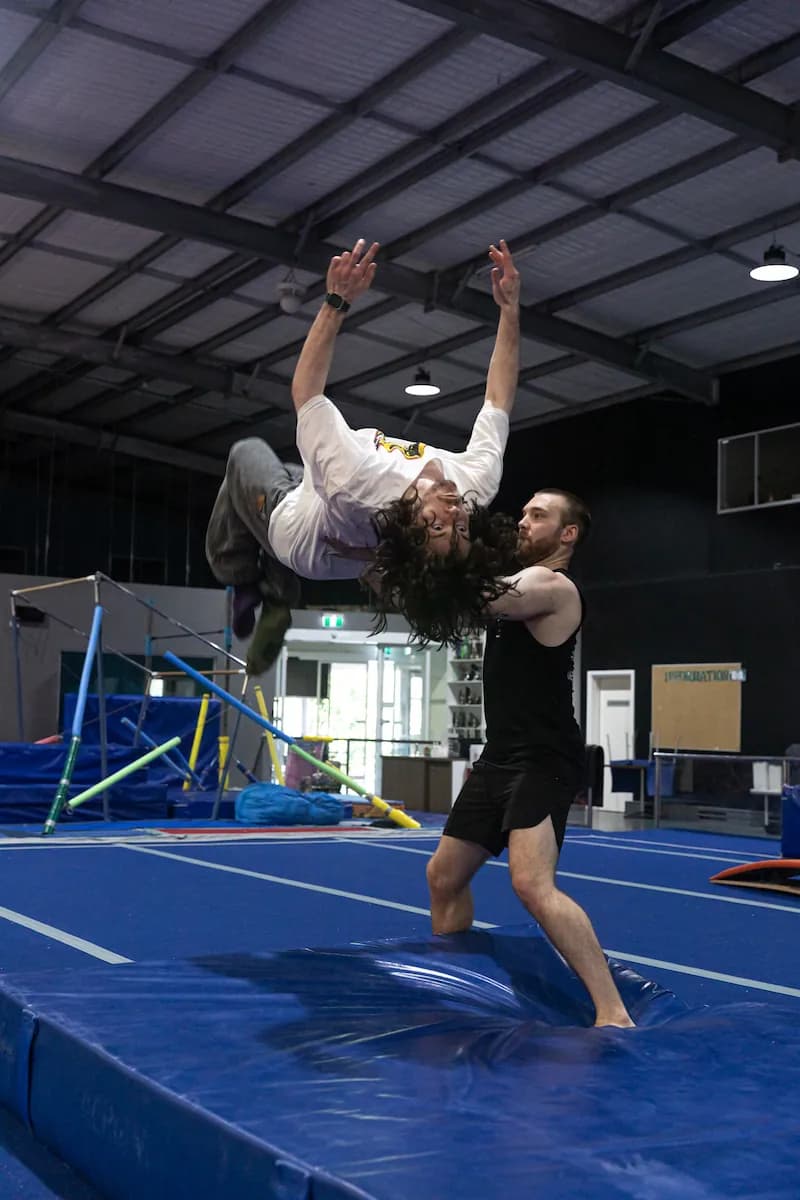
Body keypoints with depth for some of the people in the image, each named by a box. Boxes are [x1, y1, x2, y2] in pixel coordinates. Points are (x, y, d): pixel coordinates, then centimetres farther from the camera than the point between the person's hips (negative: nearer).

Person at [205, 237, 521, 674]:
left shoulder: (358, 487, -53)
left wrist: (336, 303, -46)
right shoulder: (477, 485, -41)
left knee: (248, 452, 24)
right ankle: (277, 602, 27)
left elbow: (305, 392, -43)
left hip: (296, 531, -4)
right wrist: (510, 309, -28)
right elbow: (498, 400, -27)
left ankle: (241, 580, 33)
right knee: (287, 469, 32)